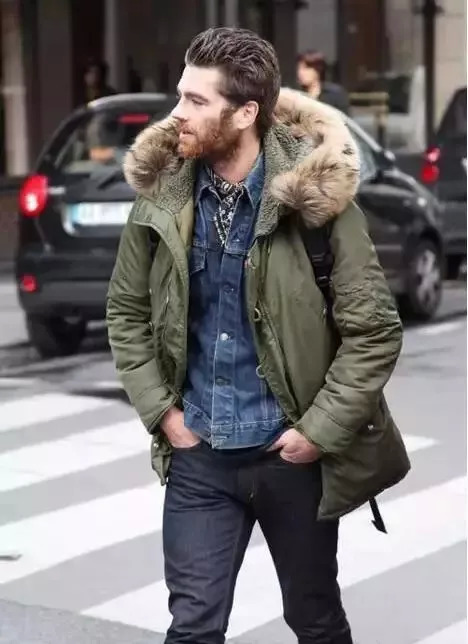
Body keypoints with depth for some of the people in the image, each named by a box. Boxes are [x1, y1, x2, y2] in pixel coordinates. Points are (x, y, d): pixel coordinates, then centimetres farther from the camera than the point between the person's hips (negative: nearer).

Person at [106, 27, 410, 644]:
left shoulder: (313, 196, -15)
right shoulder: (161, 197, -4)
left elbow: (376, 330, -12)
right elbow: (126, 311, 9)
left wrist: (319, 431, -13)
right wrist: (161, 410, 0)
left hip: (290, 454, -2)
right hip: (198, 455, 2)